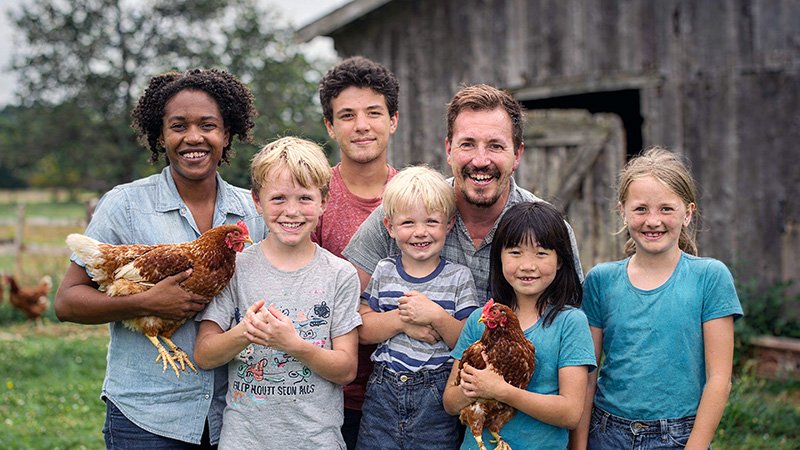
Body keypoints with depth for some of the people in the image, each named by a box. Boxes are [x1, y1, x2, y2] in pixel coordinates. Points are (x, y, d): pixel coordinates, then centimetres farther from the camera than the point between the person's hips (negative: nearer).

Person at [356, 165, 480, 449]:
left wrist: (436, 316, -22)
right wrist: (401, 319, -17)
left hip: (436, 397, -2)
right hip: (383, 392, 2)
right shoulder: (383, 272, 4)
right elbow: (361, 329, -2)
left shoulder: (459, 277, -3)